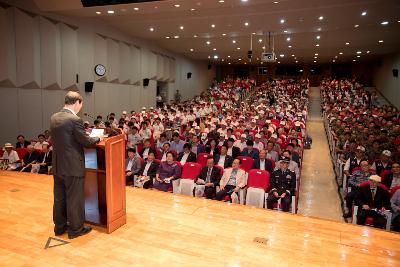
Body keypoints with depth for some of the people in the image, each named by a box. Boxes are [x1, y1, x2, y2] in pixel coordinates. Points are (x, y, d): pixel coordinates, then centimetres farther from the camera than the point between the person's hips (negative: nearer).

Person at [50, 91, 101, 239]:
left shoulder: (54, 118, 5)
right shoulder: (74, 119, -20)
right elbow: (85, 140, -15)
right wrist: (97, 138, 4)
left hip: (57, 165, 8)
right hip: (73, 166, -8)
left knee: (59, 197, 18)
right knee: (75, 198, 6)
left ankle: (59, 226, 31)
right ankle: (75, 229, 18)